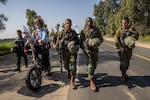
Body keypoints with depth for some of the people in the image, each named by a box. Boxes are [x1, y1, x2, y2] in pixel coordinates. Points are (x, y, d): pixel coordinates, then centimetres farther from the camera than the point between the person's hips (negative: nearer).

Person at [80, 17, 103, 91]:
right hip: (88, 49, -4)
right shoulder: (83, 31, 2)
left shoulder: (96, 30, 9)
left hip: (95, 49, 4)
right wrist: (85, 49, -14)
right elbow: (81, 41, 0)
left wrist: (98, 42, -12)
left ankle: (91, 75, 42)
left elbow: (101, 38, 11)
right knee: (90, 64, -11)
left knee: (94, 64, 15)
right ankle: (91, 81, -6)